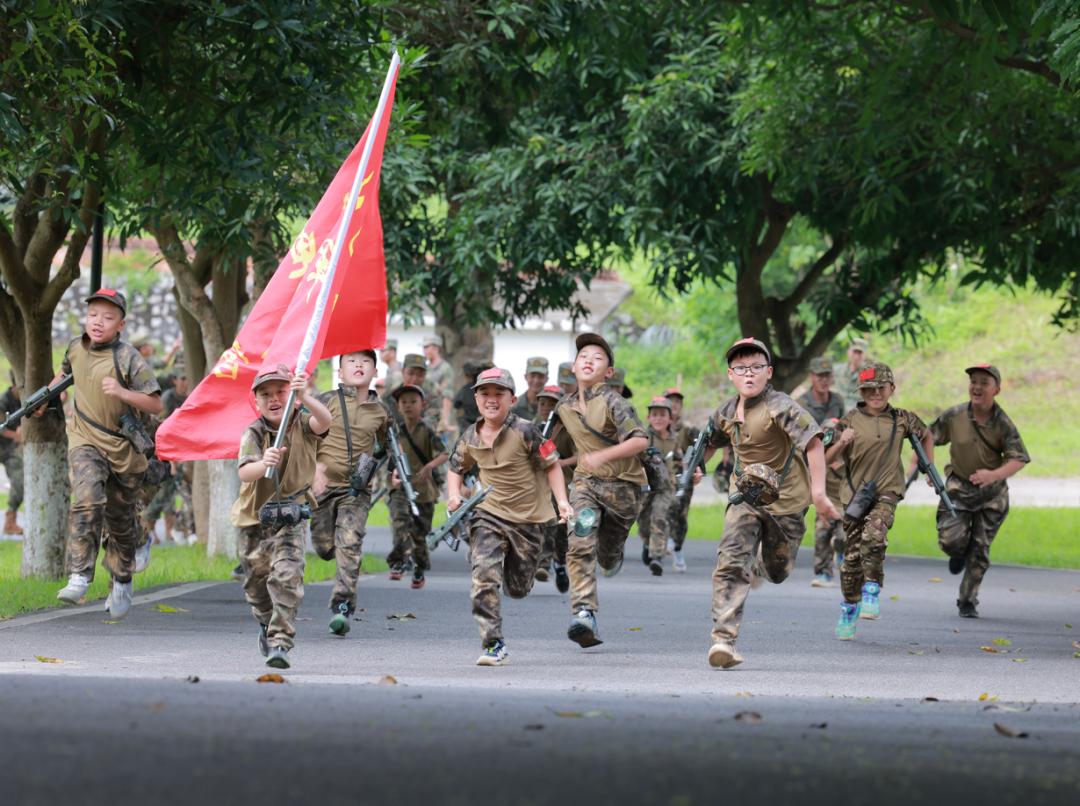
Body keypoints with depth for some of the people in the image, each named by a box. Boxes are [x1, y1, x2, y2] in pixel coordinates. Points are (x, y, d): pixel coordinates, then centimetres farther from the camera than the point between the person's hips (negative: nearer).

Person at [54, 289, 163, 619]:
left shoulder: (129, 359, -14)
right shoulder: (76, 347, 0)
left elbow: (155, 404, -16)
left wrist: (122, 393, -29)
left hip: (122, 446, -1)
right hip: (85, 441, 2)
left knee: (120, 518, 12)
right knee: (87, 502, -23)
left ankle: (122, 582, 33)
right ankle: (79, 577, -26)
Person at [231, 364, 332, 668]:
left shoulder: (302, 422, -10)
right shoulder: (253, 434, -11)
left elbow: (324, 421, -35)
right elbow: (244, 472, -28)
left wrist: (305, 398, -55)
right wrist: (264, 463, -51)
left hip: (290, 518, -2)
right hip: (255, 517, 2)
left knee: (287, 577, -21)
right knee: (255, 583, 16)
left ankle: (280, 643, -22)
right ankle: (267, 625, 45)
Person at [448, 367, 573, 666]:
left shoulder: (525, 432, -13)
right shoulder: (470, 439, -1)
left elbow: (551, 465, -6)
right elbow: (456, 468, 19)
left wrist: (562, 501, -16)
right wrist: (454, 495, 0)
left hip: (528, 518, -1)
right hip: (488, 515, 1)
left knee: (518, 588, 12)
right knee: (484, 575, -22)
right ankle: (494, 646, -19)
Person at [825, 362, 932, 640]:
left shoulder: (901, 419, 4)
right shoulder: (850, 420, -2)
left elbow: (926, 435, 25)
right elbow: (827, 459, -4)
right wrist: (841, 443, -23)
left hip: (887, 490, -1)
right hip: (855, 492, 1)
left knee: (873, 537, -29)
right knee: (852, 555, 4)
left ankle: (872, 594, -14)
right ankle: (849, 610, 24)